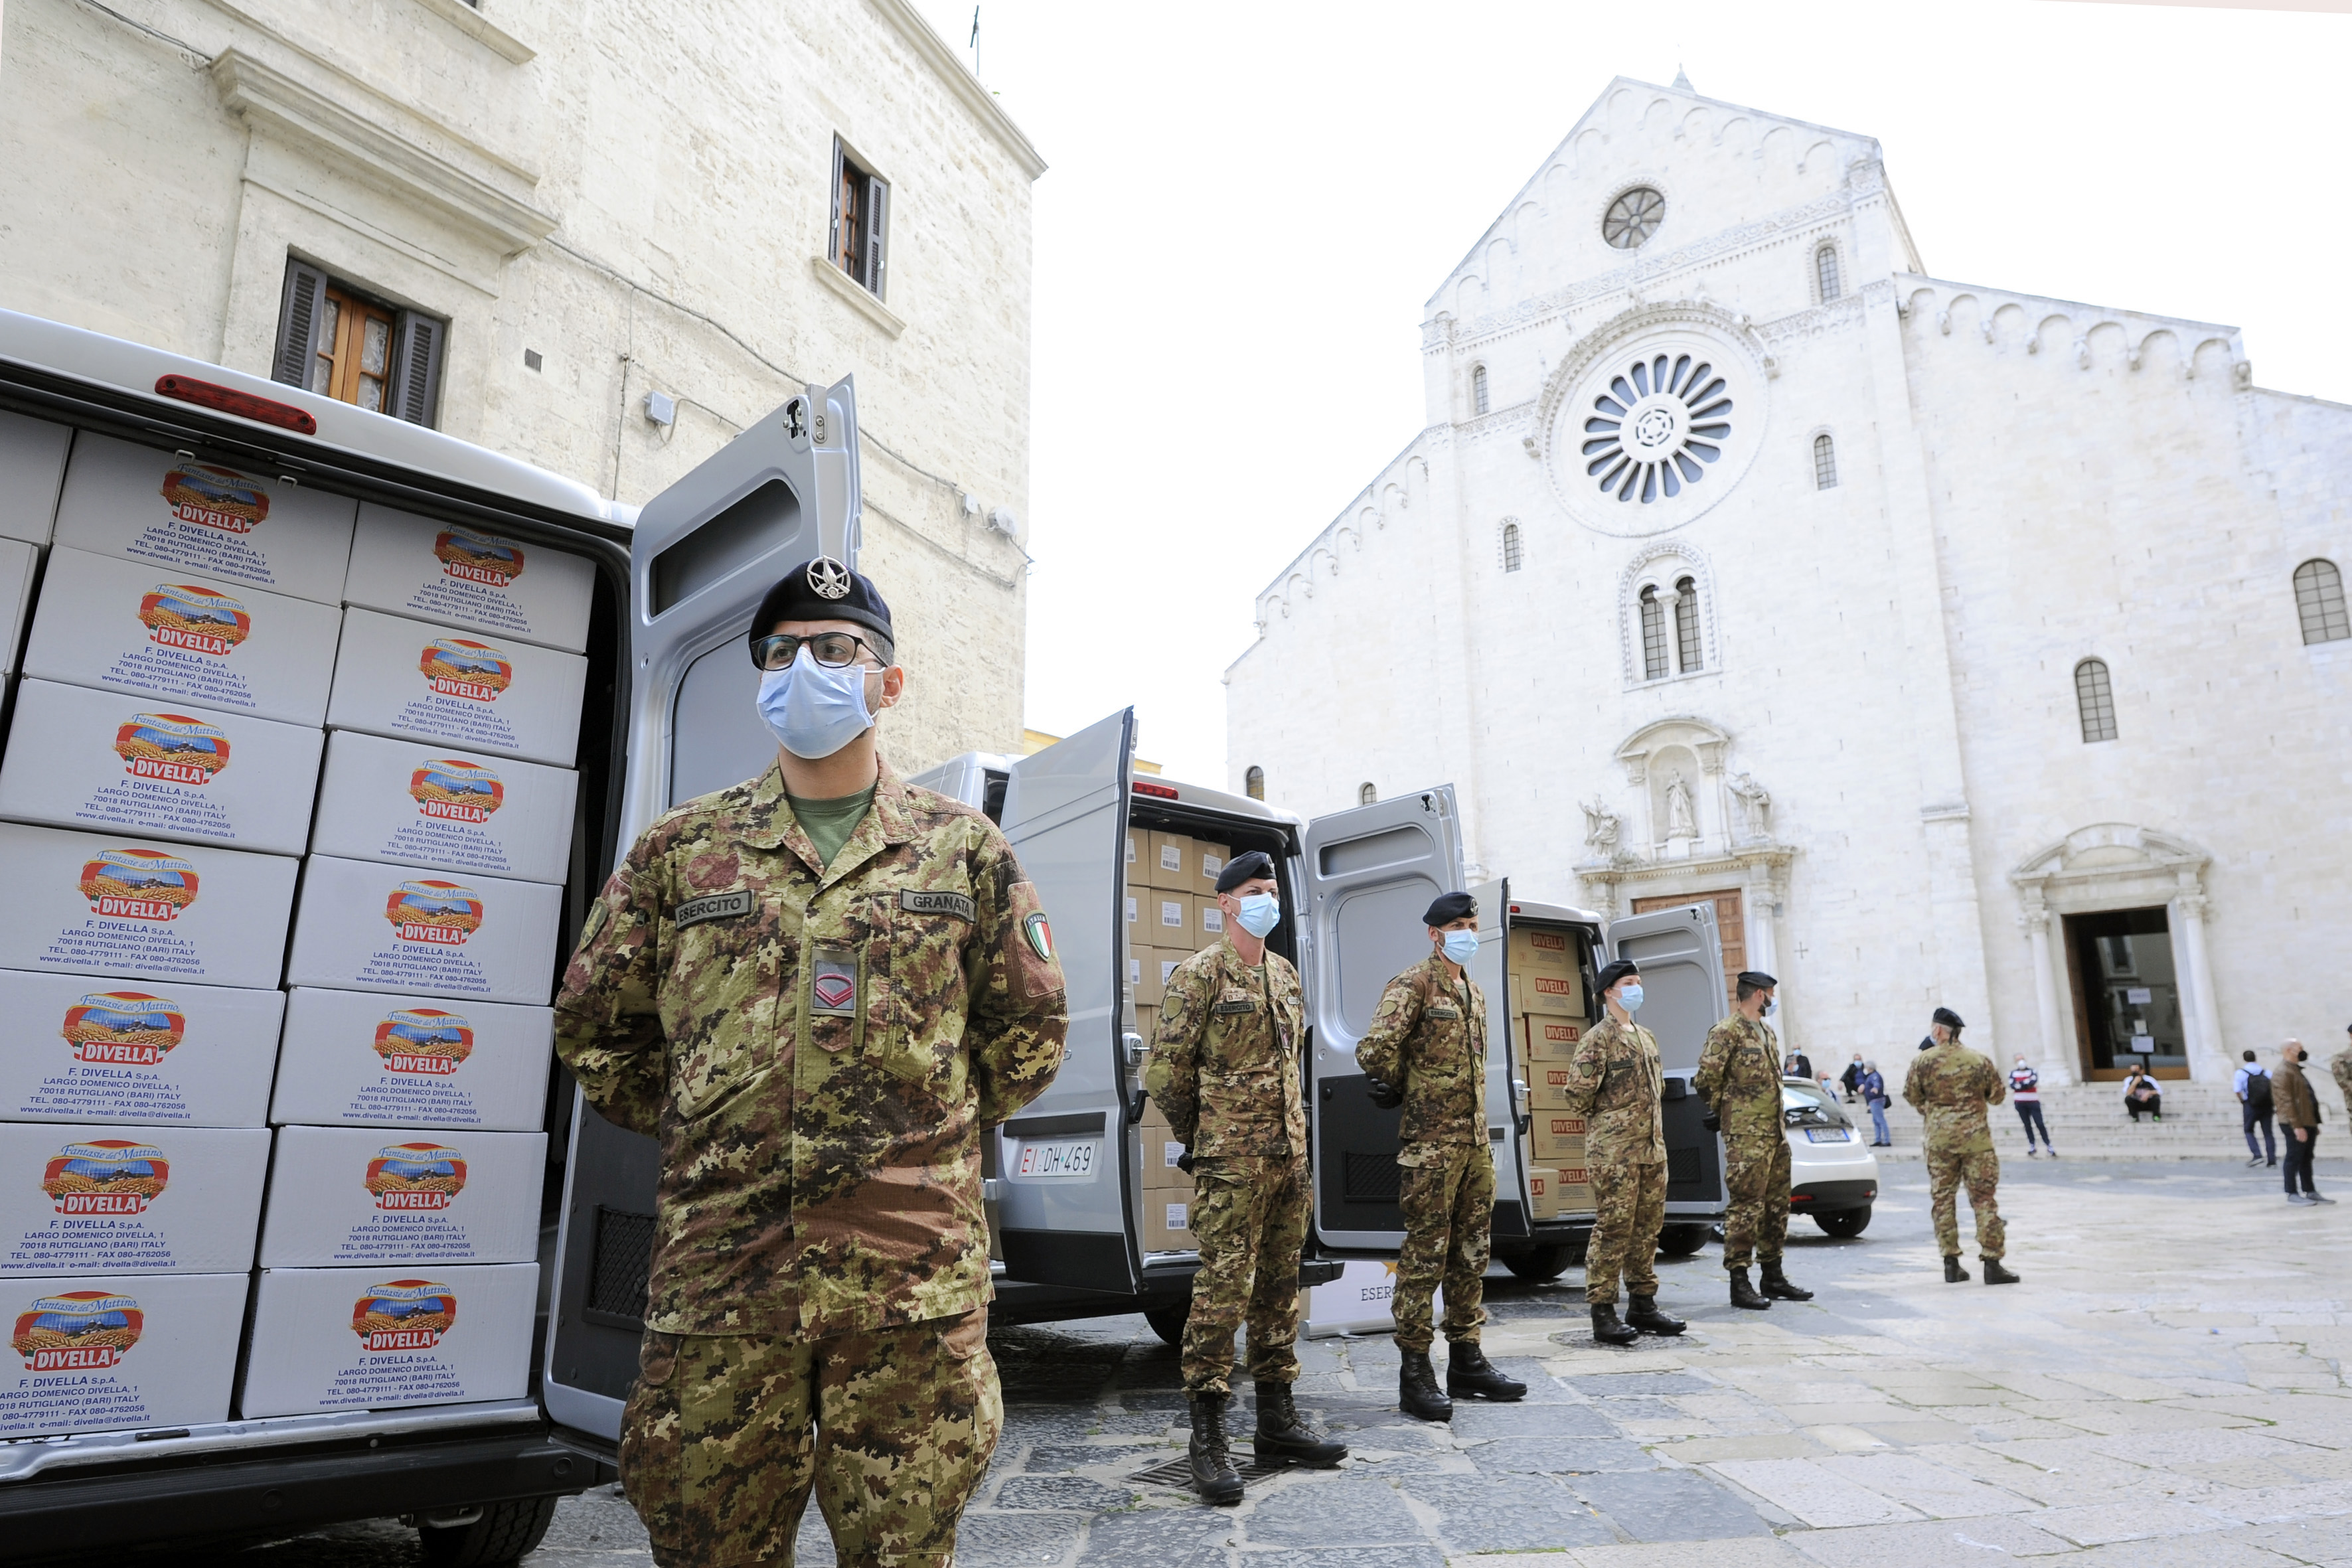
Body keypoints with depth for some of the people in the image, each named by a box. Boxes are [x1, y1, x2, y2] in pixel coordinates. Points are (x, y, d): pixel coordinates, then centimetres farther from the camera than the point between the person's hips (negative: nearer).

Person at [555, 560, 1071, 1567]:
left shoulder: (962, 847, 7)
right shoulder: (682, 848, 8)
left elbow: (1029, 1029, 12)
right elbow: (593, 1029, 14)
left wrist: (932, 1130, 8)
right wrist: (705, 1136, 10)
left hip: (914, 1286, -1)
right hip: (718, 1273, 1)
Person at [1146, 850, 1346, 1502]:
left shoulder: (1285, 975, 15)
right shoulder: (1199, 975, -7)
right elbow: (1165, 1069, -8)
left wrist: (1293, 1130, 16)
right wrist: (1200, 1136, 0)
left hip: (1289, 1155, 7)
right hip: (1231, 1164, -7)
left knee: (1279, 1290, 13)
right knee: (1223, 1291, -8)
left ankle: (1276, 1419, 24)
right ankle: (1208, 1439, 0)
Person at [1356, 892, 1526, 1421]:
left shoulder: (1474, 993, 17)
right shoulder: (1413, 986, -9)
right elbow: (1374, 1051, -21)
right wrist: (1406, 1089, -4)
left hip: (1476, 1139, 8)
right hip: (1431, 1142, -8)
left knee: (1472, 1253, 13)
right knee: (1425, 1254, -4)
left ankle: (1466, 1360, 24)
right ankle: (1414, 1373, 2)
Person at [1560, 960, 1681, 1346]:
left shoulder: (1646, 1037, 16)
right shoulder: (1598, 1039, -10)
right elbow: (1578, 1094, -14)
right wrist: (1605, 1120, 0)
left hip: (1652, 1148, 8)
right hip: (1614, 1152, -8)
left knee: (1647, 1228, 12)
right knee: (1612, 1229, -6)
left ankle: (1643, 1306, 23)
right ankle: (1603, 1315, -2)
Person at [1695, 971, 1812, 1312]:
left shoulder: (1767, 1033, 18)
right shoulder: (1727, 1032, -11)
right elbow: (1706, 1079, -14)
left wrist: (1779, 1121, 17)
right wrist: (1723, 1109, -1)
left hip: (1775, 1132, 9)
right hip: (1746, 1135, -9)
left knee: (1777, 1205, 13)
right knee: (1746, 1206, -7)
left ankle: (1773, 1276, 23)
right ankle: (1739, 1283, -2)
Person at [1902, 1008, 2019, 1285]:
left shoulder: (1922, 1061, -4)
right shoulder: (1980, 1061, -2)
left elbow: (1911, 1095, 4)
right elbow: (1997, 1096, 7)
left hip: (1939, 1139, 0)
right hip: (1975, 1137, 0)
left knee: (1943, 1199, 8)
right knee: (1983, 1200, 3)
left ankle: (1951, 1264, 9)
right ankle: (1992, 1264, 0)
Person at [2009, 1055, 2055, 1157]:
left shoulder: (2032, 1072, 1)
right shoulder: (2013, 1073, 5)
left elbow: (2033, 1082, -17)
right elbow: (2012, 1085, -10)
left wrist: (2020, 1084, -10)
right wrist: (2027, 1082, -12)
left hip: (2033, 1102, -2)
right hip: (2020, 1103, 2)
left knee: (2040, 1124, -6)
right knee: (2027, 1125, 9)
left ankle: (2049, 1145, 1)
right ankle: (2032, 1146, 16)